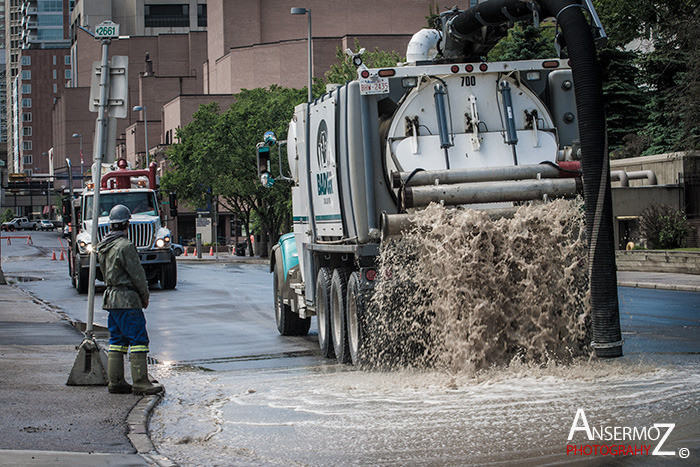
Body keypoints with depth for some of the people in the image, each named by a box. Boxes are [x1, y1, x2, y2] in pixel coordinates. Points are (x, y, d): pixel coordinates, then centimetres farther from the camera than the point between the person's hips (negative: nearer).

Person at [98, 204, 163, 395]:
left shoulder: (103, 246, 12)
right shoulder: (125, 246, -16)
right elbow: (137, 274, -15)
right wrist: (145, 297, -1)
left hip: (111, 299, 9)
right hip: (127, 300, -9)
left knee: (117, 341, 11)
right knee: (138, 339, -7)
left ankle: (115, 382, 11)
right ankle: (140, 382, -9)